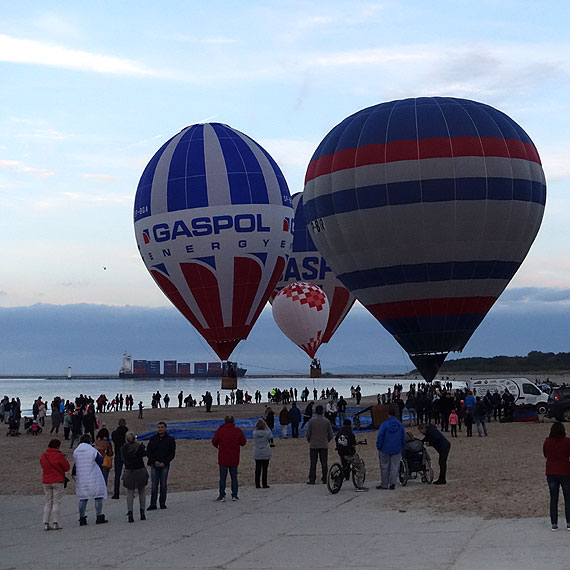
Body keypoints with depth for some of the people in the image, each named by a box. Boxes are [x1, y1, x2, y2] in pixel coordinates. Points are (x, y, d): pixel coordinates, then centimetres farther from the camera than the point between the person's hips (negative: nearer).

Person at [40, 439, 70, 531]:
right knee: (56, 502, 1)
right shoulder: (59, 456, -12)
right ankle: (55, 523, -5)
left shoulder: (43, 456, 4)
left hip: (46, 482, 5)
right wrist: (64, 460, 10)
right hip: (58, 481, -5)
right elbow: (66, 468, -6)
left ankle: (46, 523, 5)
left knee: (48, 503, 11)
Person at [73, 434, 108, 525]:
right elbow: (100, 461, -2)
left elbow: (76, 463, 13)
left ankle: (82, 519, 7)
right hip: (94, 478, -4)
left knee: (83, 498, 10)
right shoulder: (92, 450, -11)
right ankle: (99, 517, 3)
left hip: (81, 479, 4)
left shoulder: (75, 452, 3)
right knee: (98, 496, 6)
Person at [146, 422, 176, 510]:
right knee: (154, 485, -2)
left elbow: (172, 454, 1)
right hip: (154, 465, 1)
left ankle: (162, 503, 11)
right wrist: (154, 461, -8)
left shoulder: (170, 440, 4)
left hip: (164, 465, -1)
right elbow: (148, 452, 6)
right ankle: (153, 504, 1)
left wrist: (164, 463, -10)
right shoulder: (153, 439, 8)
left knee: (163, 485, 2)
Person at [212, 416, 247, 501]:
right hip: (234, 459, 1)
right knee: (234, 477, 12)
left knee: (222, 477, 6)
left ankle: (222, 496, 3)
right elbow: (243, 442, 4)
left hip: (223, 458, -1)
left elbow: (214, 442, -1)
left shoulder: (219, 430, -8)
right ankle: (234, 495, 12)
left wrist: (218, 446, 21)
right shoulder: (238, 431, -4)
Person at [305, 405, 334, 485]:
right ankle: (324, 479, 10)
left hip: (313, 445, -1)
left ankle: (312, 480, 2)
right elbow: (331, 434, 2)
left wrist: (309, 441, 14)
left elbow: (308, 434, -5)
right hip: (324, 445, 1)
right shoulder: (327, 421, -2)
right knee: (324, 463, 8)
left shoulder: (311, 421, -7)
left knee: (313, 463, 3)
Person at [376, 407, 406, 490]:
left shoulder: (384, 424, -12)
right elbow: (404, 439, 8)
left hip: (385, 450, -3)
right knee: (395, 466, 7)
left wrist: (378, 447, 2)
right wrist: (401, 447, 20)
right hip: (397, 450, 3)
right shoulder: (400, 425, 1)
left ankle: (384, 484, 12)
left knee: (384, 467, 7)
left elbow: (380, 437, -11)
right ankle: (392, 483, -5)